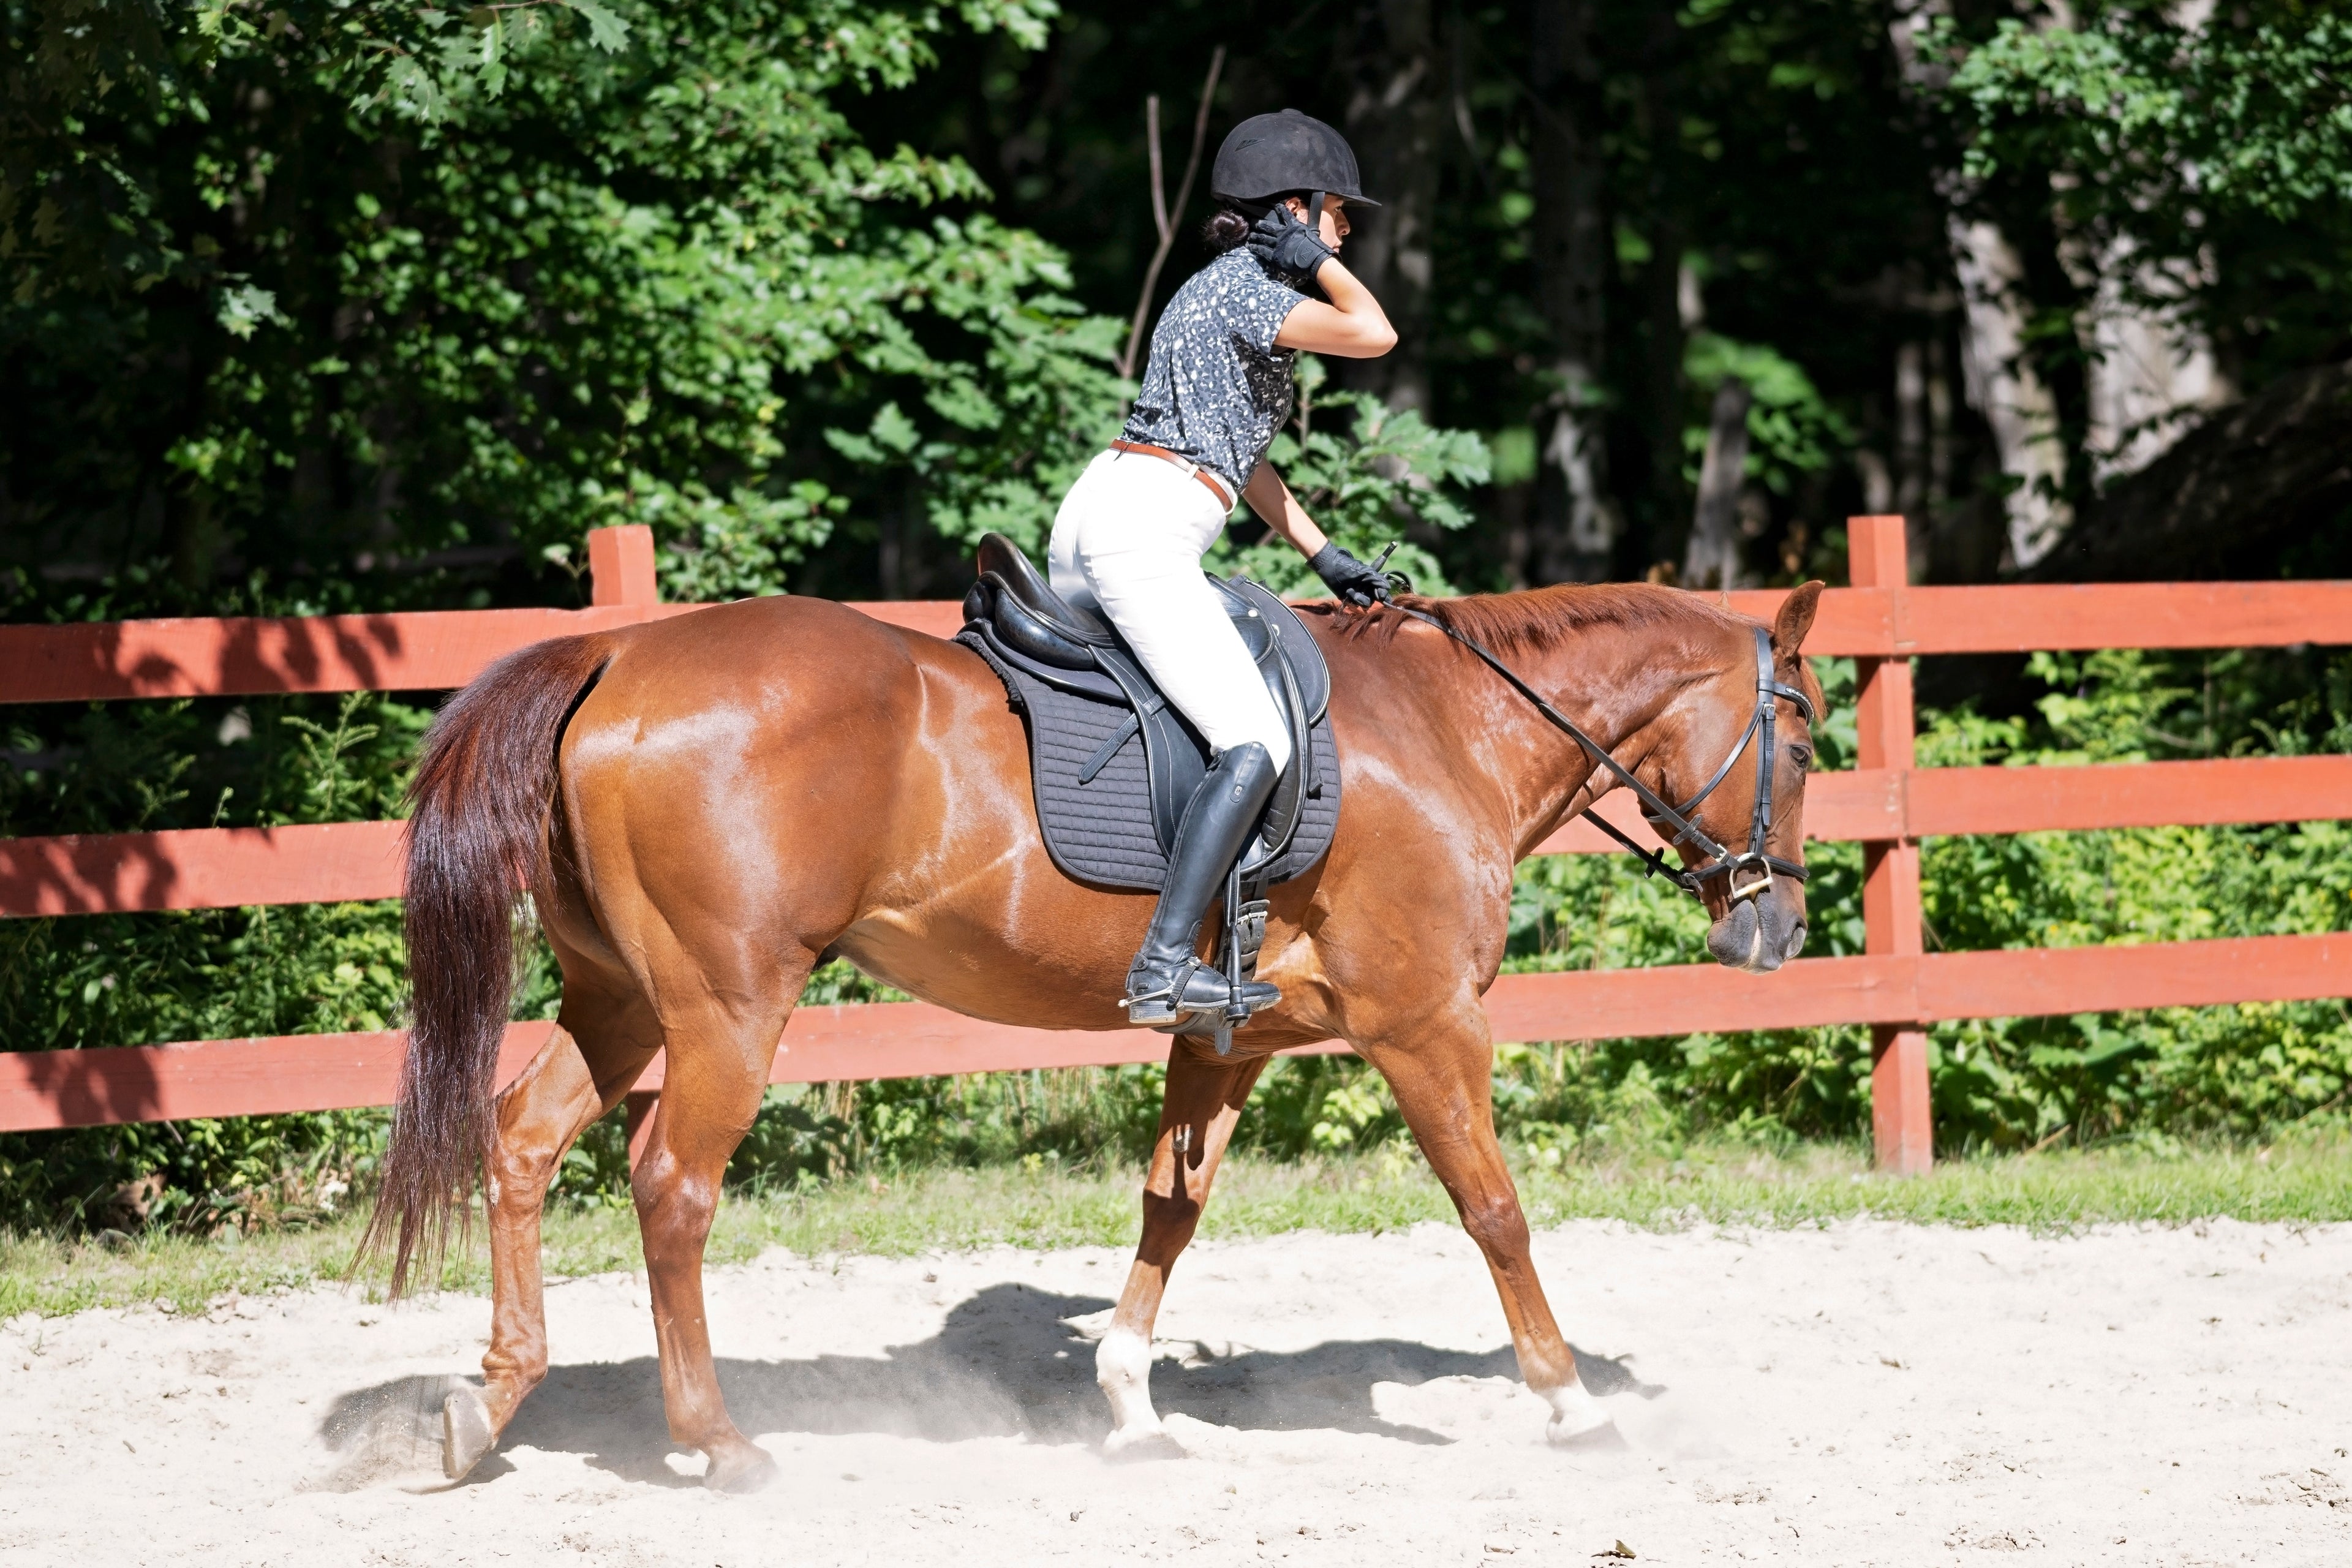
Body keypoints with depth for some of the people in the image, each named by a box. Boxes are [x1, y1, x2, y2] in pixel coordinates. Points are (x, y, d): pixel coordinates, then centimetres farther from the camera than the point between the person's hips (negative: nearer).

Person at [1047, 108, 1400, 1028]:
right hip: (1144, 531, -11)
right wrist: (1318, 261, -3)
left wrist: (1322, 556, 25)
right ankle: (1165, 967, -29)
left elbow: (1240, 453, 28)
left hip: (1089, 527, 11)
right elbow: (1373, 335, -19)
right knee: (1255, 746, -18)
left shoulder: (1232, 286, 23)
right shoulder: (1247, 284, -6)